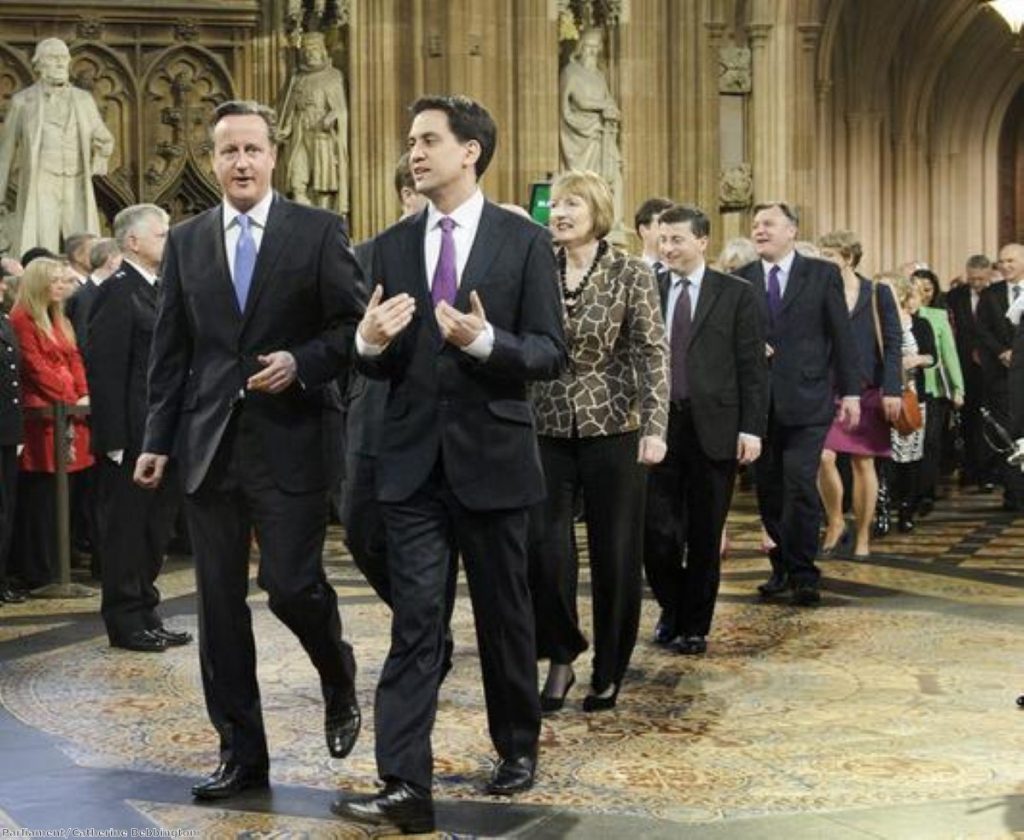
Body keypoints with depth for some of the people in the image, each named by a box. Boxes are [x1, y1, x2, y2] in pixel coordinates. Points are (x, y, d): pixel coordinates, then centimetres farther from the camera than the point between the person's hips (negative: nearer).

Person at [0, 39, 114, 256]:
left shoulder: (84, 100, 11)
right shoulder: (22, 101, 6)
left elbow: (105, 140, 20)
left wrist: (103, 146, -3)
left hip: (77, 189, 2)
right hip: (40, 189, -2)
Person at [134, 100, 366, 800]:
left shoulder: (318, 231, 1)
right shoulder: (186, 242, 10)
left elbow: (353, 326, 0)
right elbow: (170, 350, 11)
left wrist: (303, 363, -16)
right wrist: (158, 439, 6)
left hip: (291, 439, -3)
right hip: (210, 445, 4)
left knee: (291, 584, -7)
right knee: (220, 604, 5)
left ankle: (339, 683, 26)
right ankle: (240, 752, 15)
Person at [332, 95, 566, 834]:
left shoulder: (524, 241, -3)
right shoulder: (392, 246, 8)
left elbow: (552, 353, -6)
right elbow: (382, 365, 9)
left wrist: (487, 341, -24)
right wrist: (370, 342, -14)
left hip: (491, 456, -2)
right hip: (413, 461, 2)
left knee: (505, 615, 13)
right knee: (414, 623, -4)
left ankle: (517, 747, 33)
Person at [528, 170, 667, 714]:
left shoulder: (631, 275, -3)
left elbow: (654, 354, -6)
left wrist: (655, 427, -15)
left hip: (613, 428, -2)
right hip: (547, 429, 2)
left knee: (615, 554, 4)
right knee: (543, 546, -7)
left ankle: (609, 671, 19)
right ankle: (561, 657, 11)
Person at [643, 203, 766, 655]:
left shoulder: (736, 294, 2)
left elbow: (753, 365, 0)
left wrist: (752, 428, -7)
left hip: (713, 428, -2)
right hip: (659, 426, 2)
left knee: (705, 537, 5)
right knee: (656, 530, -2)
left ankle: (694, 626, 19)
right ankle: (672, 607, 23)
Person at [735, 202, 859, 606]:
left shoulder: (823, 274, 3)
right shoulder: (741, 279, 8)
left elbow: (842, 336, 3)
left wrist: (850, 391, 0)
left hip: (806, 399, -3)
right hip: (758, 401, 3)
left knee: (800, 485, -9)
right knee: (768, 490, 6)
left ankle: (802, 573, 2)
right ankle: (783, 565, 20)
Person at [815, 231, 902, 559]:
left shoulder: (878, 294, 2)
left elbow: (892, 344, -1)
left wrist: (892, 390, -9)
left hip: (867, 390, -1)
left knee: (863, 462, 4)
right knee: (823, 457, -13)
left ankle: (862, 535, 14)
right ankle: (835, 522, 8)